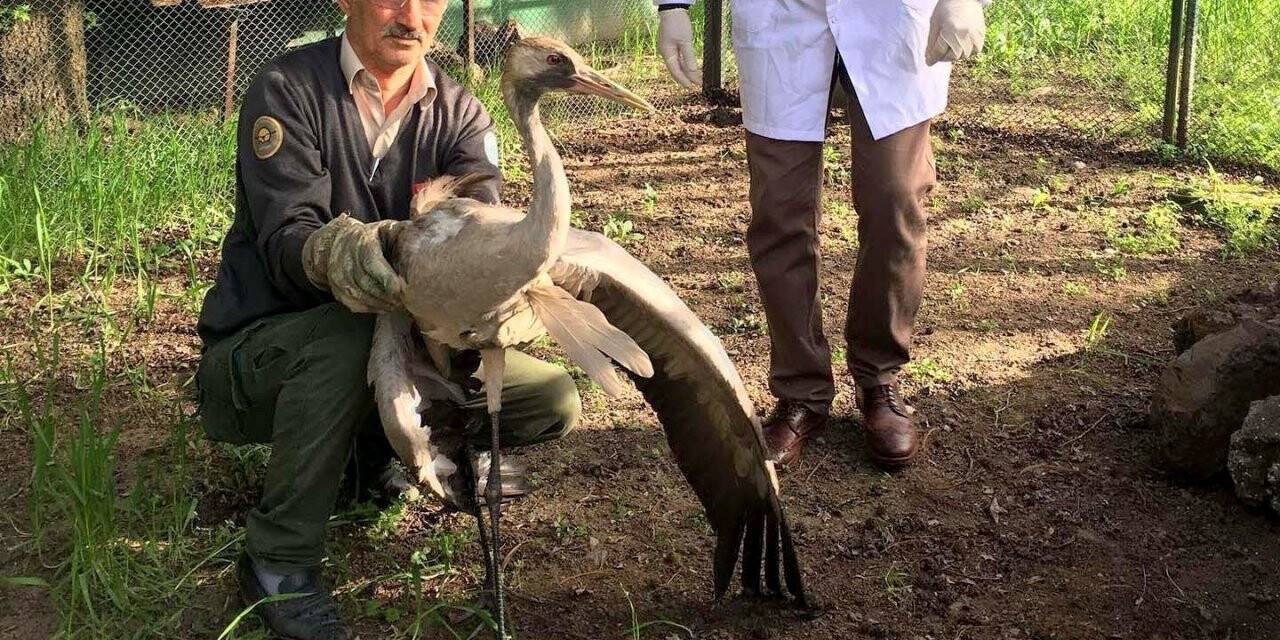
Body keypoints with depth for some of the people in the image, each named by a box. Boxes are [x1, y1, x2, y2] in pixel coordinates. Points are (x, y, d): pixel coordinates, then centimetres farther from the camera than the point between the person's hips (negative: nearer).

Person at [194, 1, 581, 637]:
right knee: (346, 331, -38)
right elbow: (284, 241, -26)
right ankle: (278, 560, -22)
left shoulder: (459, 113, -1)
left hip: (388, 349, 5)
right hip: (257, 354, -4)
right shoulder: (288, 89, -14)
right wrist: (335, 253, -51)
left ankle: (374, 444, 13)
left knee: (554, 401, -9)